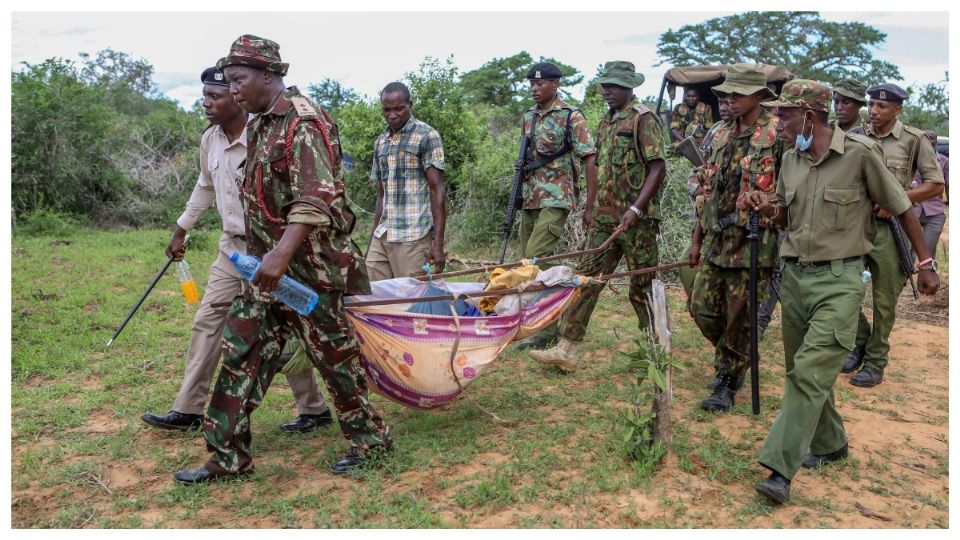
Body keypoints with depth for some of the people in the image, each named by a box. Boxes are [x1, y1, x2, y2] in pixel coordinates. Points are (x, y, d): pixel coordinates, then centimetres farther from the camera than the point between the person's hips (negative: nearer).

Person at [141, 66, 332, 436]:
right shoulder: (210, 140, 5)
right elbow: (204, 188, 21)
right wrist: (181, 231, 27)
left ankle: (315, 410, 17)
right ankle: (188, 411, 21)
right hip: (232, 247, 8)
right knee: (207, 322, 10)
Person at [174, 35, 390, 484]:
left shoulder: (304, 123, -16)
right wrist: (265, 255, 22)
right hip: (270, 264, 9)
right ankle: (229, 456, 19)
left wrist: (283, 253, -37)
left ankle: (370, 438, 24)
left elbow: (316, 199, -28)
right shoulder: (259, 125, 14)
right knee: (242, 351, 8)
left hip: (310, 266, -9)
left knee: (333, 354, 3)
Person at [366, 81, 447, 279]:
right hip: (381, 236, 6)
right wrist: (372, 240, 17)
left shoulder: (427, 136, -2)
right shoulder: (380, 142, 15)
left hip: (413, 238, -6)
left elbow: (436, 191, -7)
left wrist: (438, 243, -14)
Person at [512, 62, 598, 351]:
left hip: (555, 199, -7)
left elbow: (591, 161, -9)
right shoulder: (528, 116, 14)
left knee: (536, 258, -15)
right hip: (530, 199, 7)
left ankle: (547, 330, -6)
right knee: (528, 260, 8)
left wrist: (590, 207, -13)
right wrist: (519, 193, 15)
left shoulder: (571, 117, -6)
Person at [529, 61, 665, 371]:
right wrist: (593, 208, 18)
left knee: (643, 286, 3)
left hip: (637, 219, -7)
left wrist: (635, 209, -23)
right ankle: (566, 349, 6)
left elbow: (658, 169, -15)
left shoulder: (643, 118, -8)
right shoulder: (606, 121, 15)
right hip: (605, 218, 8)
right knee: (587, 278, 3)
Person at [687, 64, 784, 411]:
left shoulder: (778, 134, -8)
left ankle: (728, 382, 18)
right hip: (715, 240, 7)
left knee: (740, 318, 2)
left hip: (753, 242, -6)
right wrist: (697, 238, 15)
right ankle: (734, 357, 35)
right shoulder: (720, 136, 12)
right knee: (702, 309, 11)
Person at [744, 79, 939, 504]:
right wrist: (767, 209, -6)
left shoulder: (859, 153, -11)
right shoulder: (791, 159, 6)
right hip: (794, 274, 7)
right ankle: (829, 445, 35)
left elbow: (901, 208, -1)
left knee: (810, 372, -14)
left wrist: (925, 263, 2)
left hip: (839, 280, -6)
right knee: (803, 370, 15)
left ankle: (780, 470, -13)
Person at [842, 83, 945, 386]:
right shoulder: (857, 138, 5)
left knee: (884, 302, 4)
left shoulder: (914, 140, -4)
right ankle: (860, 342, 26)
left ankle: (875, 363, 17)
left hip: (889, 228, -3)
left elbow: (936, 185, -2)